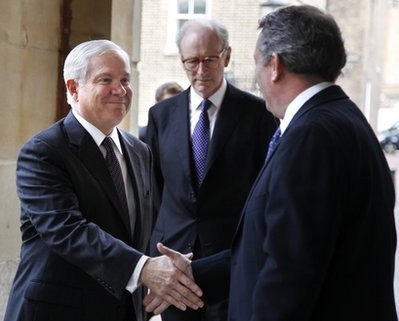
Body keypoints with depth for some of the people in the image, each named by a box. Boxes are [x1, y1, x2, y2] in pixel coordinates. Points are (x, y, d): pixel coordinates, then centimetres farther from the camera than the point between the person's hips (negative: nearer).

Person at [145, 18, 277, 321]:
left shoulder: (257, 112, -4)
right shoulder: (161, 114, 7)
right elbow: (153, 185, 12)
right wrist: (153, 246, 9)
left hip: (235, 252, -3)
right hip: (173, 250, 3)